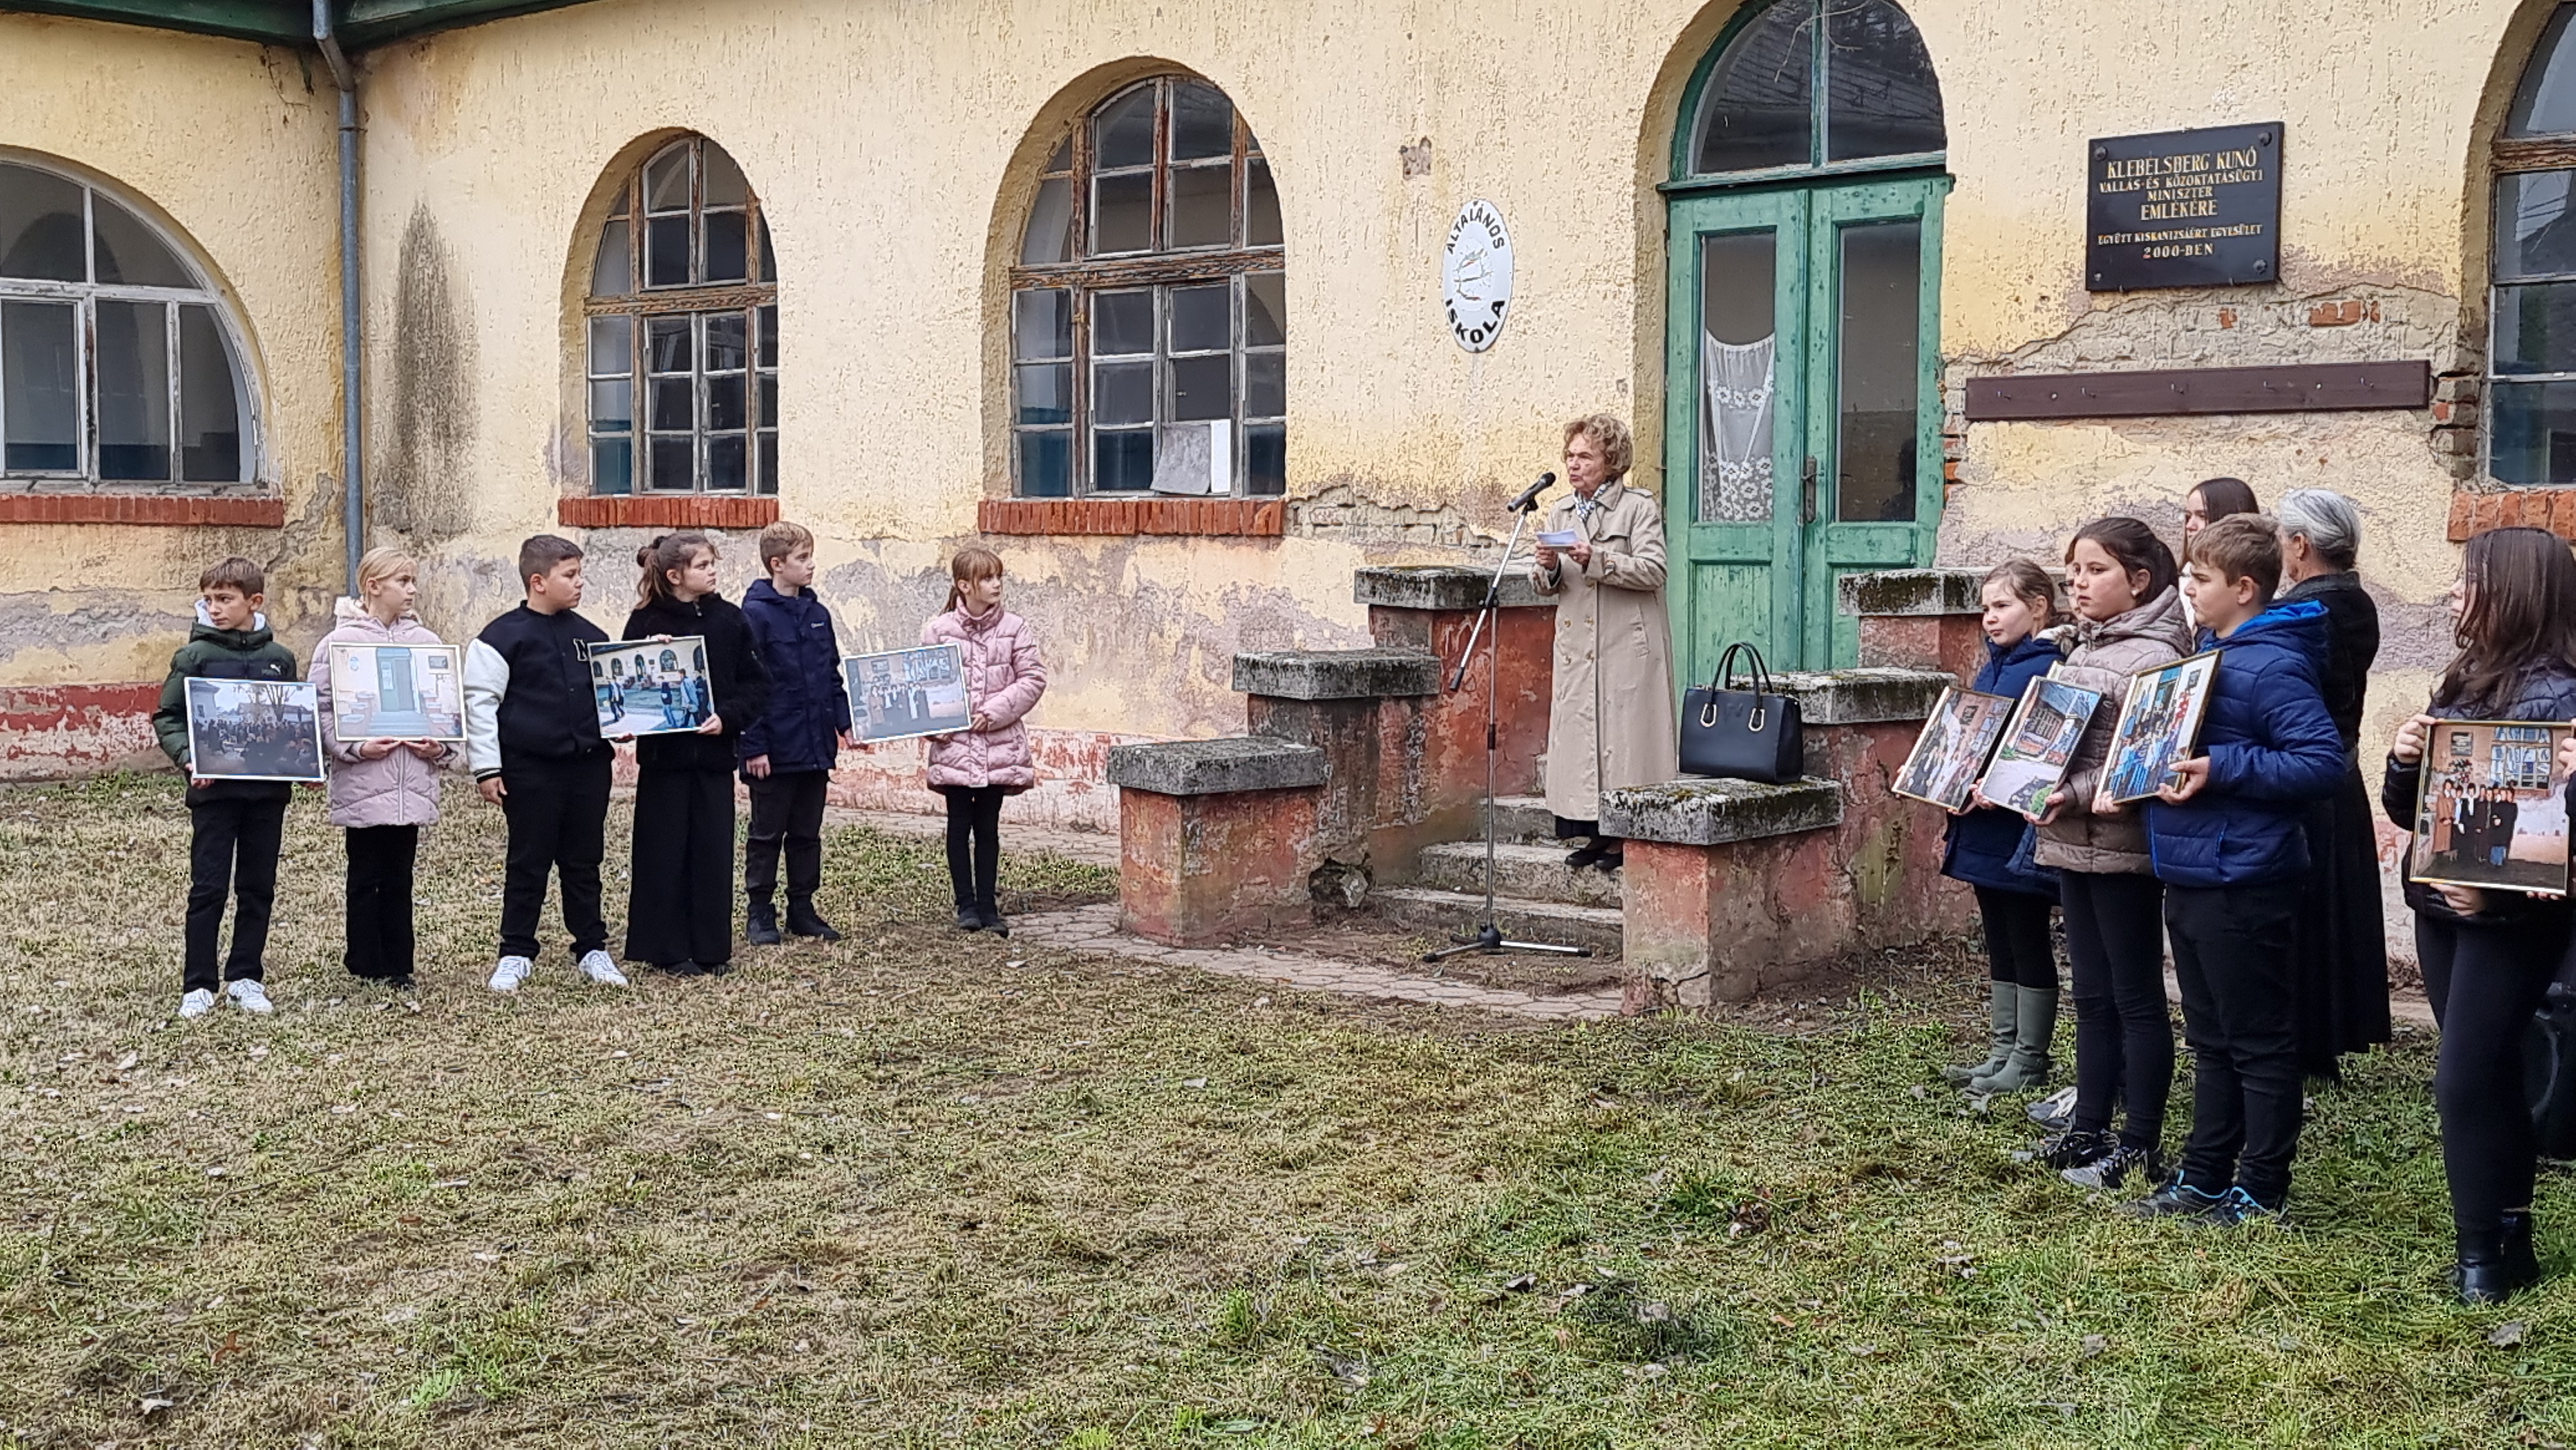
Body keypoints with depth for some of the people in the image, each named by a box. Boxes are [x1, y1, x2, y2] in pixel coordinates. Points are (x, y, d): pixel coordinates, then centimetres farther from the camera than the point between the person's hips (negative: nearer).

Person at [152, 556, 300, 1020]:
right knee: (208, 889, -1)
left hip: (267, 790, 3)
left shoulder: (279, 659, 7)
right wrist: (189, 757, -17)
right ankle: (198, 985, 6)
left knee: (258, 888, 9)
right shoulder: (195, 656, -1)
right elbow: (167, 718, 0)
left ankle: (246, 976, 20)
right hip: (213, 790, -3)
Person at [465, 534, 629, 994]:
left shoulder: (591, 637, 11)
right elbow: (480, 703, -6)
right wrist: (486, 768, -9)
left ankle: (592, 948, 22)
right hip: (530, 770, -4)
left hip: (588, 766, 5)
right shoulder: (502, 637, -6)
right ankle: (516, 954, 14)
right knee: (528, 864, 4)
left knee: (584, 862, 12)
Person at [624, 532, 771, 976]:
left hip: (715, 752, 2)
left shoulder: (729, 619, 3)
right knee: (666, 851, 3)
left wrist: (727, 716, -11)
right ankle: (670, 950, 11)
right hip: (664, 754, -2)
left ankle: (712, 947, 14)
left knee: (714, 851, 5)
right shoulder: (646, 622, -3)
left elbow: (757, 685, 3)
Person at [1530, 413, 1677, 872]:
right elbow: (1545, 585, 15)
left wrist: (1597, 560, -21)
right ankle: (1596, 834, 12)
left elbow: (1653, 570, -12)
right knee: (1578, 730, 4)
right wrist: (1549, 567, -8)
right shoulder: (1560, 512, 14)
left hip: (1628, 645, -6)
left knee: (1624, 731, -5)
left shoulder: (1639, 508, -2)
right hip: (1577, 642, 6)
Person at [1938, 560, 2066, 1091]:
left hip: (2022, 833, -9)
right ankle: (2002, 1051, 23)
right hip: (1982, 832, 9)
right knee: (1999, 945, 15)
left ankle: (2029, 1058, 12)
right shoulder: (1991, 669, 13)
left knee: (2029, 945, 2)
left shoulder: (2046, 670, -14)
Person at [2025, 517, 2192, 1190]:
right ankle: (2088, 1128, 23)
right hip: (2073, 845, 9)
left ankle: (2141, 1146, 8)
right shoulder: (2077, 649, 14)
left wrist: (2076, 796, -27)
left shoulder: (2152, 658, -14)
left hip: (2122, 848, -9)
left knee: (2136, 999, 1)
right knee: (2092, 995, 15)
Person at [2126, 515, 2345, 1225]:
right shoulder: (2209, 653, 13)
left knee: (2259, 1044, 3)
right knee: (2211, 1038, 18)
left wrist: (2221, 768, -25)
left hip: (2241, 884, -10)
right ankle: (2204, 1177, 27)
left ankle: (2261, 1192, 12)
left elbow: (2322, 760, -24)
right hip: (2189, 876, 10)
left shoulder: (2273, 667, -17)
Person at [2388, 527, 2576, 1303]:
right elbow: (2410, 809, 13)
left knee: (2467, 1082, -6)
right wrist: (2404, 762, -7)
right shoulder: (2462, 682, 10)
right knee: (2487, 1077, 14)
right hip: (2440, 907, 8)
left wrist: (2496, 890, -29)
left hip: (2512, 919, -8)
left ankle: (2484, 1251, 5)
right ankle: (2508, 1237, 24)